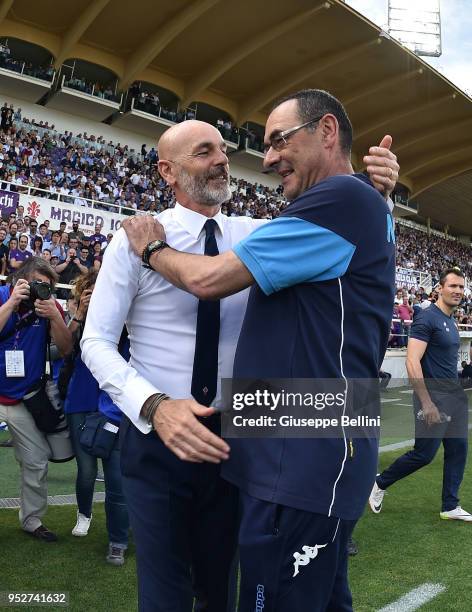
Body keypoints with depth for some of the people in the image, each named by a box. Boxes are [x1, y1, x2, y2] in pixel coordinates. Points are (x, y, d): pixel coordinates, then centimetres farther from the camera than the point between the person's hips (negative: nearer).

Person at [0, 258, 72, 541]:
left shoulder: (50, 305, -4)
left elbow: (66, 348, -9)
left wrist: (54, 316, -23)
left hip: (24, 399, 2)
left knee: (37, 462, 9)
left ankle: (32, 520, 27)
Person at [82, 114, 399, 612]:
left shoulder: (255, 235, 1)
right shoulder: (137, 239, -9)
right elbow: (96, 341, -11)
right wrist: (154, 404, -28)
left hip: (231, 438, 3)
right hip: (156, 437, -3)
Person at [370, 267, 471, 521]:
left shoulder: (451, 321, 13)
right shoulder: (427, 318, -15)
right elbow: (412, 361, -22)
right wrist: (426, 403, -23)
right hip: (434, 398, -9)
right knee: (424, 453, -2)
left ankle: (450, 507, 22)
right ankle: (380, 483, 19)